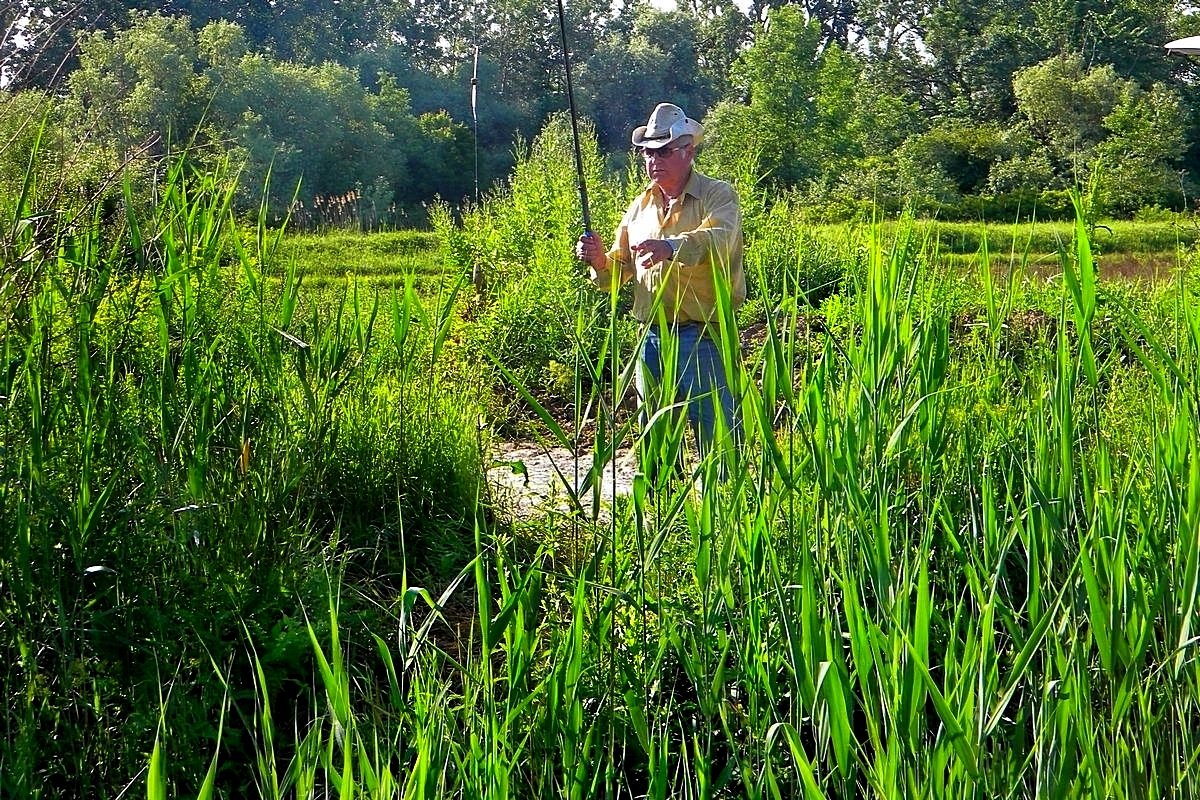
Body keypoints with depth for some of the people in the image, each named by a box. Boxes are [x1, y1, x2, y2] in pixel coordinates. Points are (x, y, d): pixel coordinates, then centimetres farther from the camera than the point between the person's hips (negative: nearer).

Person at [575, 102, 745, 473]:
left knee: (715, 436, -4)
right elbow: (620, 268, 16)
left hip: (703, 335, -6)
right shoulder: (641, 205, 16)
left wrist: (671, 247, -44)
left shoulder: (717, 196, -4)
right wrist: (600, 261, -7)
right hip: (652, 336, 6)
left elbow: (717, 240, -26)